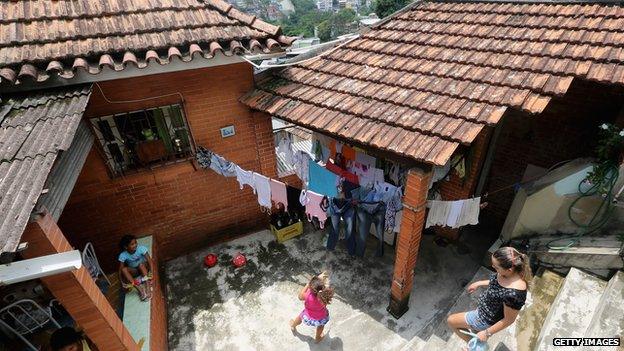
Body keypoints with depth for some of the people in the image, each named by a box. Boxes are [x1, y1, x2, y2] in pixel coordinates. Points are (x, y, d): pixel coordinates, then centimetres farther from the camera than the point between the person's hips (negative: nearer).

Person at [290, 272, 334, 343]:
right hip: (321, 319, 1)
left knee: (300, 317, 35)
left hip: (308, 318, 0)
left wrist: (308, 283, -17)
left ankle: (293, 326, 66)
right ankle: (318, 338, 64)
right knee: (321, 324, 38)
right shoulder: (326, 294, -36)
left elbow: (300, 297, -16)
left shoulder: (307, 295, -41)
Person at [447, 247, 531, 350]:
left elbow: (508, 320, -26)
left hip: (487, 320, -7)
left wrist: (487, 333, -14)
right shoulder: (510, 271, -19)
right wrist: (479, 283, 8)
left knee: (451, 321, 9)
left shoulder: (513, 293, -42)